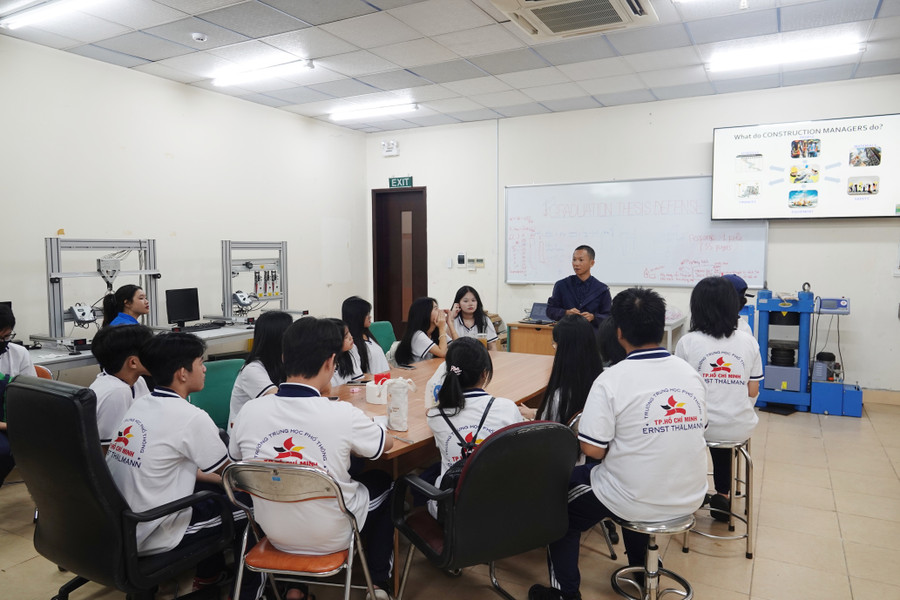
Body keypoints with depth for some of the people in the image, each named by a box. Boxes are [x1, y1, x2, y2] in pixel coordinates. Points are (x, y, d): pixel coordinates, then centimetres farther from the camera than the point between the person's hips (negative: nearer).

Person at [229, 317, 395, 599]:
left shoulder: (249, 411, -15)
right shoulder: (343, 415, -25)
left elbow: (235, 459, 7)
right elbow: (386, 443, -3)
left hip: (275, 534, 4)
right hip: (332, 536, -3)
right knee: (382, 482, 25)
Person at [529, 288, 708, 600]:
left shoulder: (611, 380, -20)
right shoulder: (691, 373, -4)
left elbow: (593, 450, -19)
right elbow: (693, 429, 10)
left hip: (636, 503, -5)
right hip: (690, 499, 6)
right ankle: (641, 567, 50)